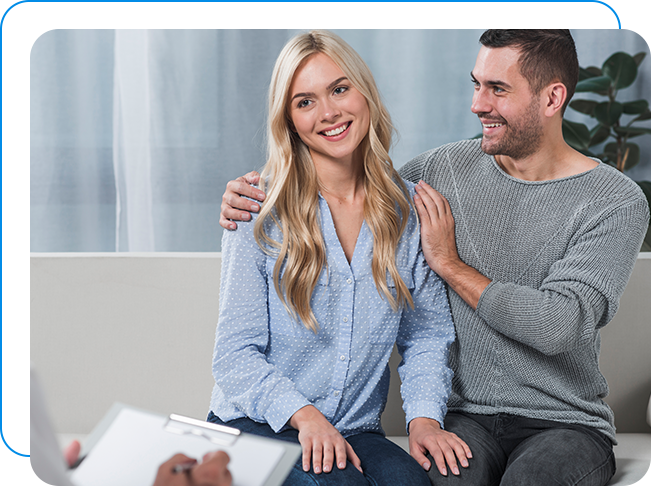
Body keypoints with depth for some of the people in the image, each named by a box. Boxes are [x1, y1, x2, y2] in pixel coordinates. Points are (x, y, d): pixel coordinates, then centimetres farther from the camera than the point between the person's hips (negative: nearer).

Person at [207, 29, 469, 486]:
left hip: (356, 434, 2)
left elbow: (426, 335, 11)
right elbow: (236, 353, -6)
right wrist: (304, 415, -22)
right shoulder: (261, 210, -4)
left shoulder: (410, 209, 4)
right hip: (255, 426, -2)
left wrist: (425, 418, -8)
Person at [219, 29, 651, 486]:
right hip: (465, 413, 2)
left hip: (565, 422, -1)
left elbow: (559, 326, -19)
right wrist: (253, 196, -6)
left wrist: (449, 263, -11)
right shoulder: (444, 169, 3)